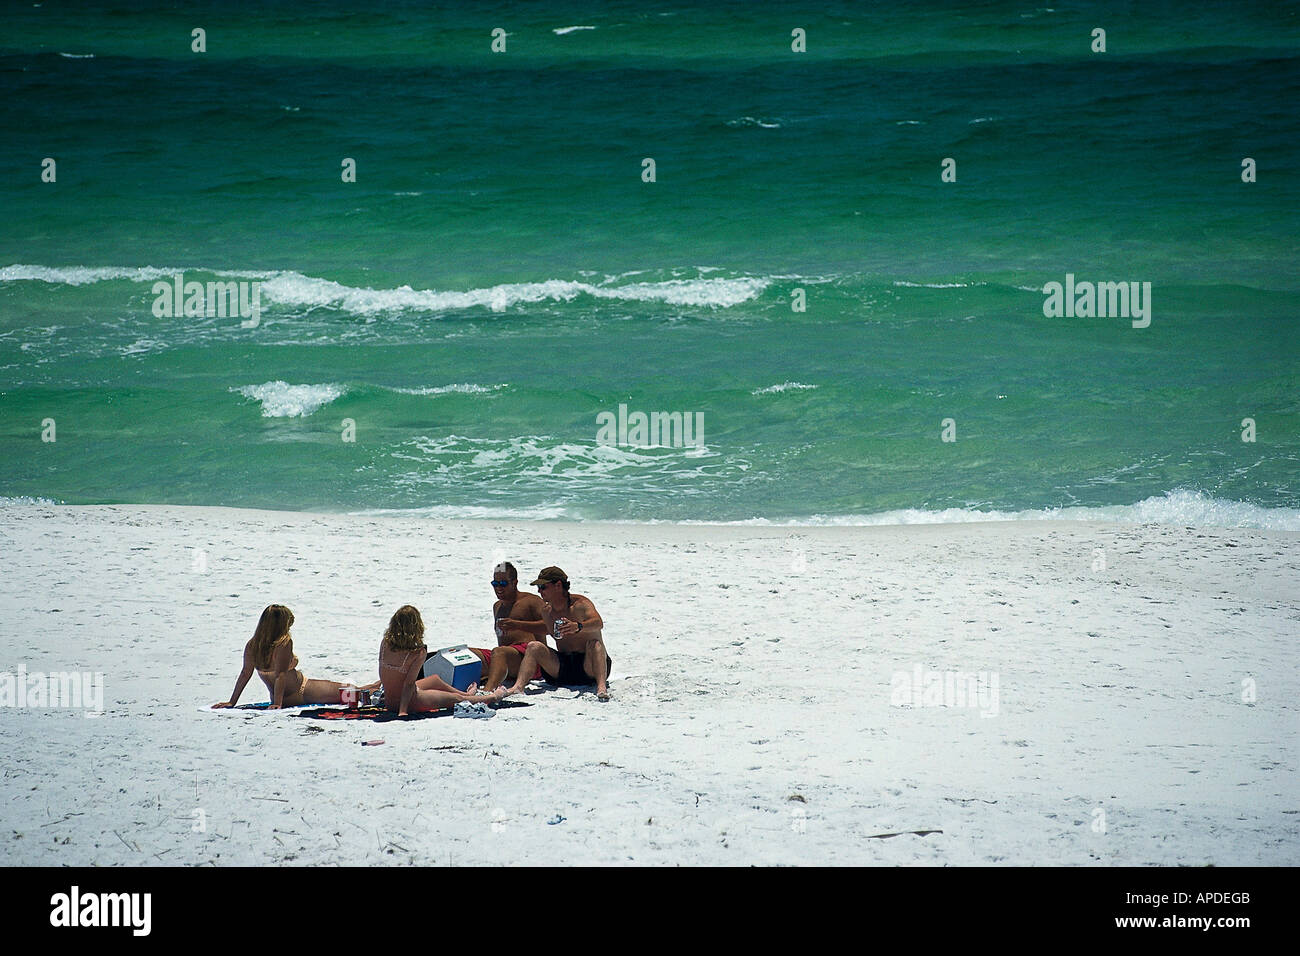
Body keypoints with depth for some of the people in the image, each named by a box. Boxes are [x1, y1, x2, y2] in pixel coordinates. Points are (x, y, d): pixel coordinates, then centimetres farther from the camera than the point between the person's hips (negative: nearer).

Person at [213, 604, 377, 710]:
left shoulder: (251, 645, -5)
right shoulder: (285, 642, -23)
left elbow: (245, 673, -7)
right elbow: (281, 674, -27)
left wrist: (232, 701, -5)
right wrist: (278, 703, -29)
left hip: (285, 699, 9)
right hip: (302, 693, -9)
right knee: (352, 691, 8)